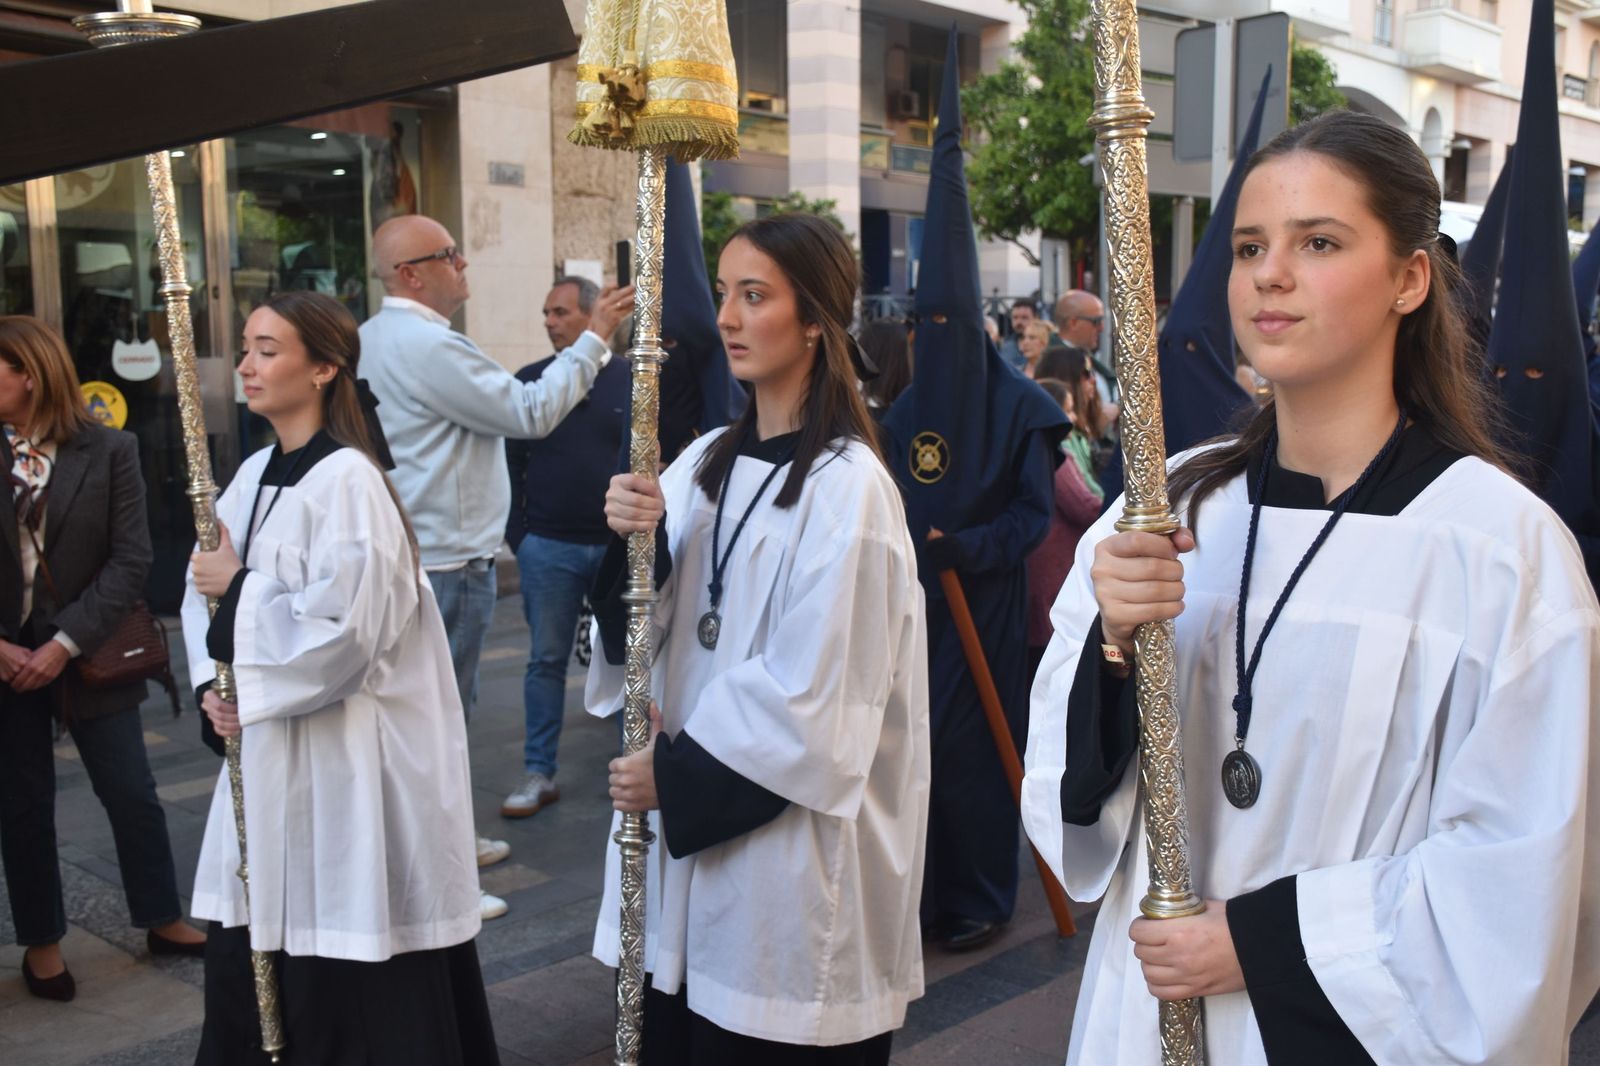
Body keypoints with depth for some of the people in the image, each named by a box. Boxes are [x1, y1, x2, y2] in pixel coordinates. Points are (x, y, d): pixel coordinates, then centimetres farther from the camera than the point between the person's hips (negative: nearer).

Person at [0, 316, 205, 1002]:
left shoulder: (108, 451, -6)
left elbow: (130, 559, -9)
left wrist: (66, 644, -15)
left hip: (88, 655, -1)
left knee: (132, 794, 7)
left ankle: (163, 921, 25)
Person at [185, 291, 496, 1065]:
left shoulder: (346, 480, -15)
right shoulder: (256, 473, 10)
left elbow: (346, 627, -23)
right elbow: (207, 587, 14)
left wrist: (239, 590, -13)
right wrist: (214, 684, -2)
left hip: (347, 758, -8)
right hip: (268, 749, 8)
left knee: (349, 968, 3)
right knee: (247, 955, 15)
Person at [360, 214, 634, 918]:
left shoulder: (375, 337, 12)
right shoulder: (426, 344, -21)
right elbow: (531, 413, -18)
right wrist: (594, 338, -11)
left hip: (415, 550, 10)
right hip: (447, 561, -10)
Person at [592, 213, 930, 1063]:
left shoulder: (847, 485, -15)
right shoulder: (708, 460, 6)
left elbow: (811, 690, -17)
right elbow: (655, 628, 5)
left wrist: (676, 771, -10)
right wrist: (631, 542, -14)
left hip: (790, 836, -6)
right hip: (685, 817, 6)